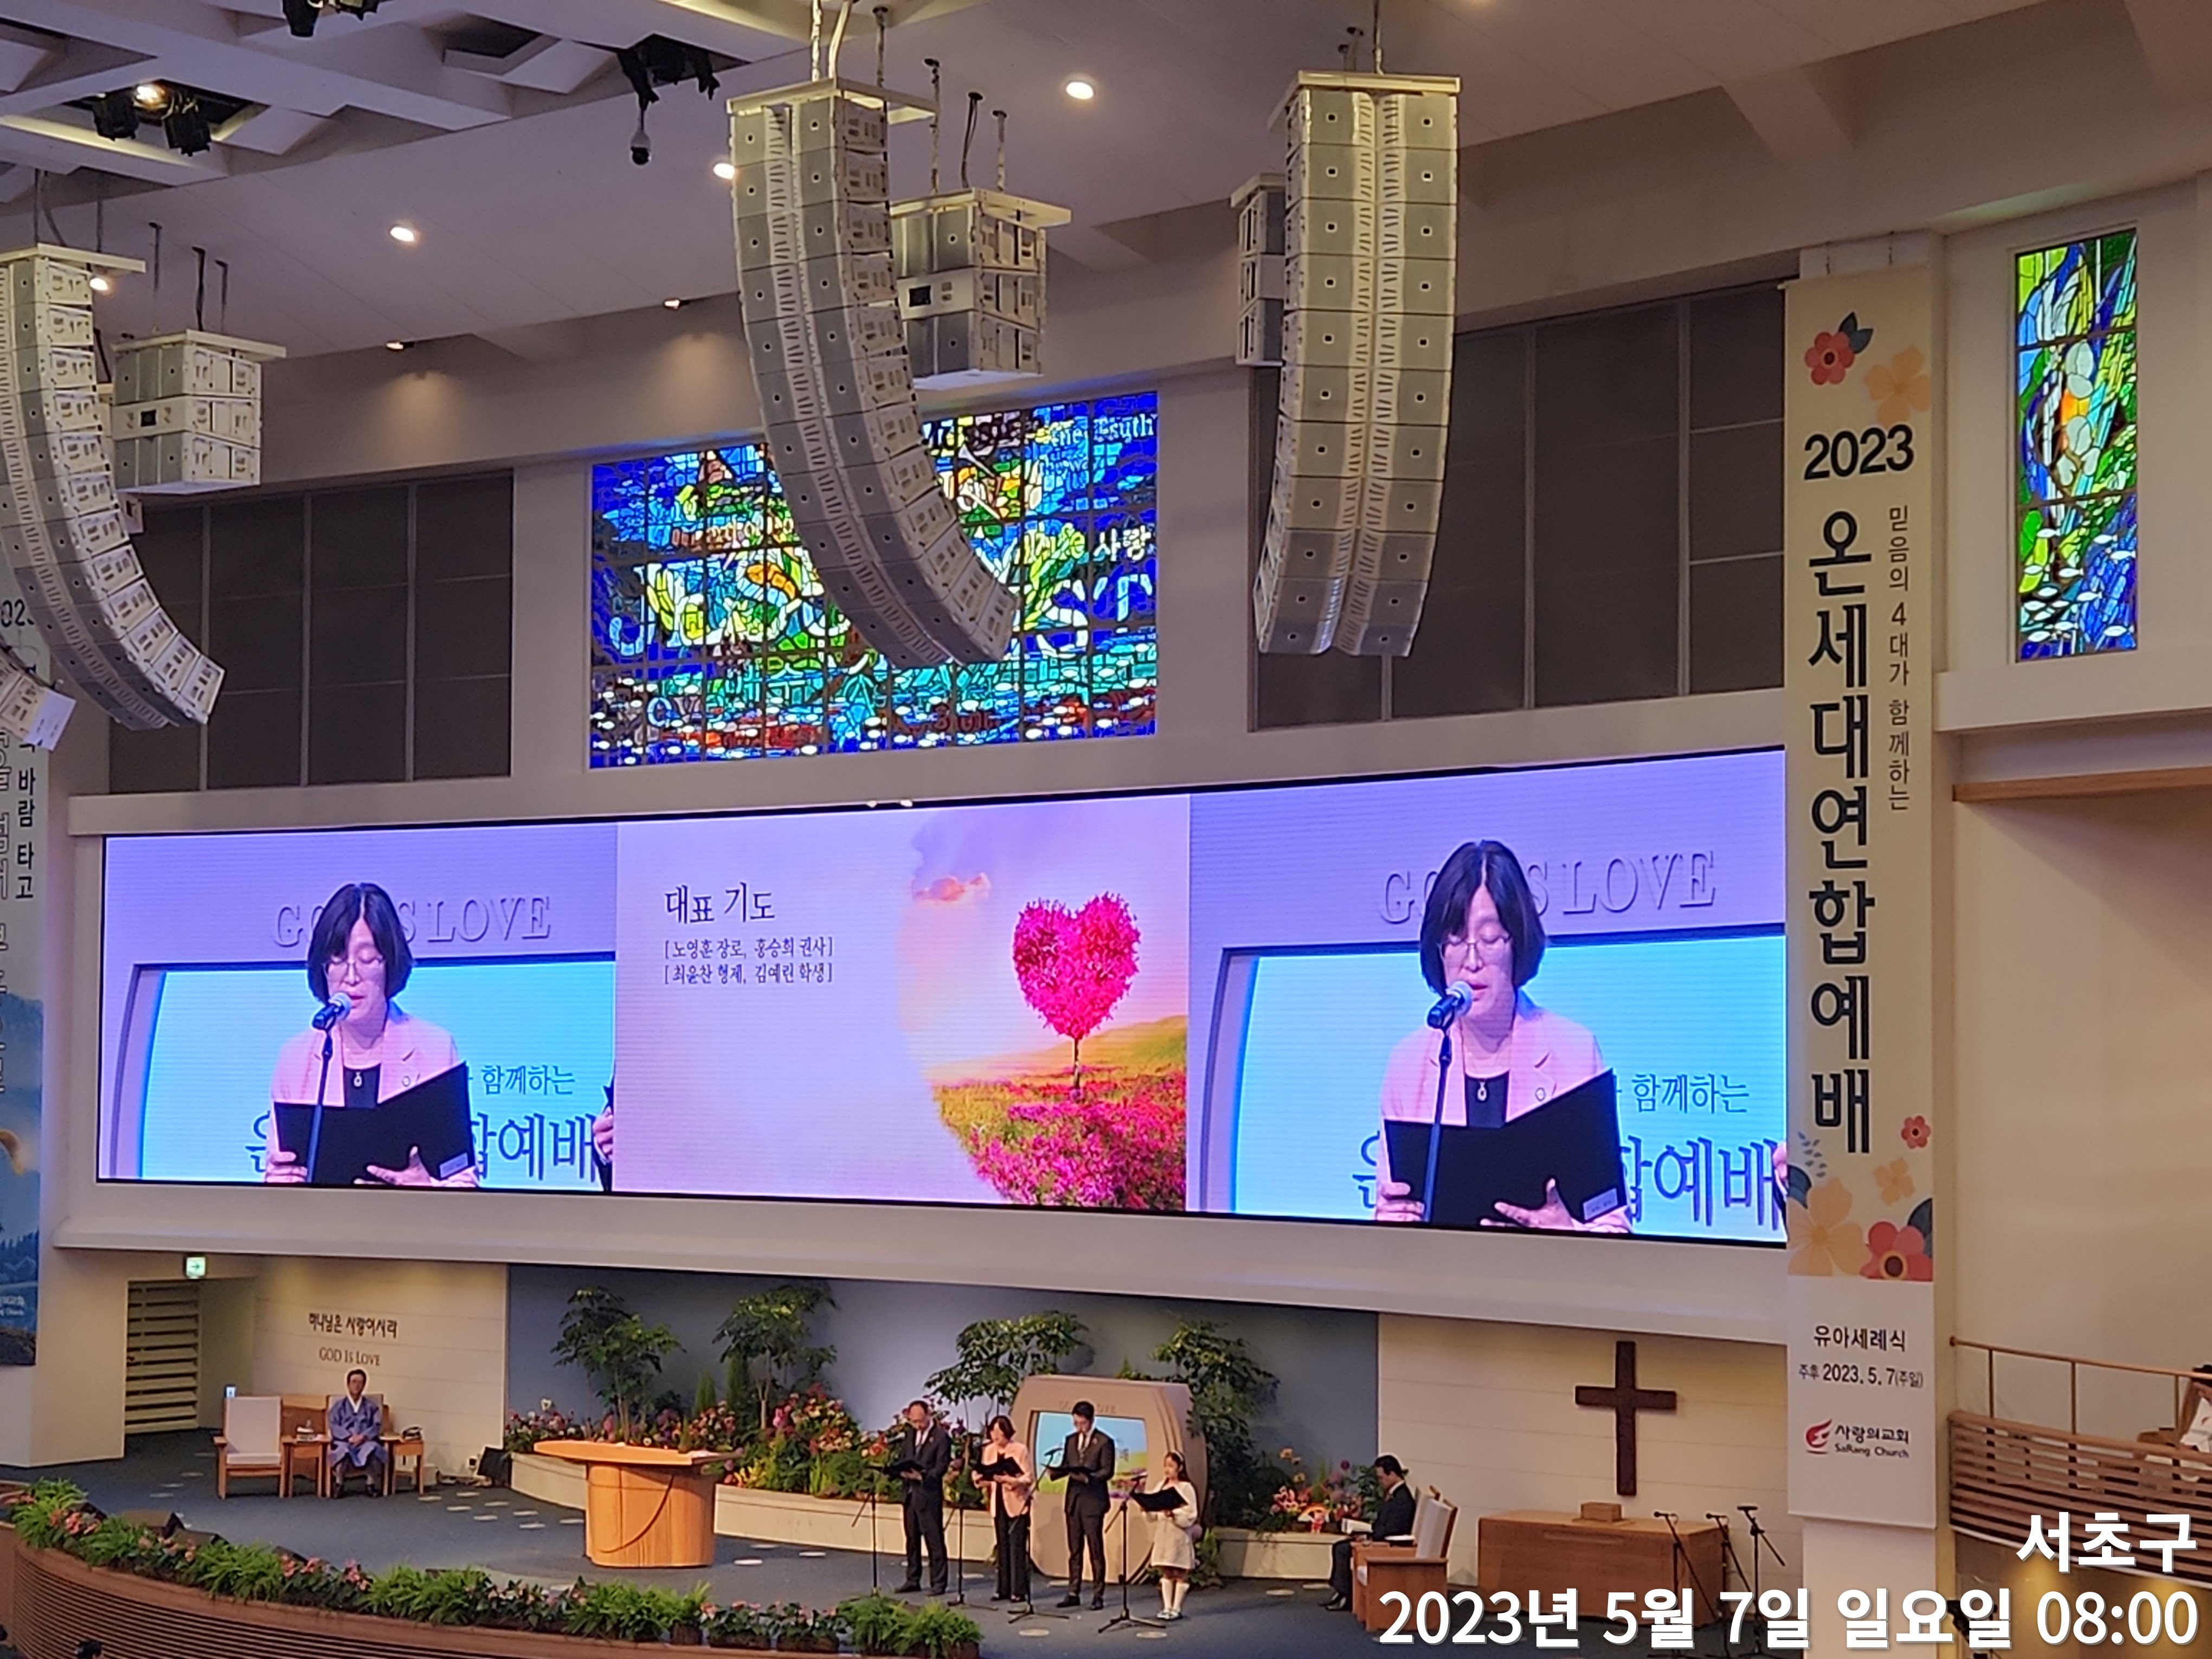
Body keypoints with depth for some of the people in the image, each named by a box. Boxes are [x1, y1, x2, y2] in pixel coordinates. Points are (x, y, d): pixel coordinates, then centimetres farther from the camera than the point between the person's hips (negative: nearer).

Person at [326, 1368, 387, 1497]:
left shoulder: (371, 1406, 17)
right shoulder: (339, 1405, 13)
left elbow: (377, 1426, 6)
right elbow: (334, 1427, 1)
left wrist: (363, 1436, -14)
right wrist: (350, 1437, -16)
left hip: (366, 1441, 1)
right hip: (344, 1440, -1)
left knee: (373, 1449, -35)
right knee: (342, 1449, -39)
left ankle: (370, 1483, -17)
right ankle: (339, 1483, -20)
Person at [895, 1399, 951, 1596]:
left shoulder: (941, 1437, -7)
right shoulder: (911, 1433, 14)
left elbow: (941, 1467, -11)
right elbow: (902, 1458, 16)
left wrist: (922, 1476, -25)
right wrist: (903, 1471, -6)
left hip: (929, 1495, -7)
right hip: (909, 1493, 7)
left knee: (934, 1540, -3)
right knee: (912, 1539, 12)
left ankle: (938, 1583, 0)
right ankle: (913, 1580, 19)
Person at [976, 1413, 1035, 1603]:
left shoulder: (1020, 1450, -6)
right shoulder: (988, 1450, 9)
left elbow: (1029, 1478, -10)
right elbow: (985, 1476, 11)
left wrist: (1008, 1480, -23)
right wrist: (984, 1479, -12)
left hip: (1017, 1503, -5)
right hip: (998, 1503, 5)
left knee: (1017, 1547, -6)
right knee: (1002, 1546, 6)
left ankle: (1019, 1591, -4)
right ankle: (1004, 1589, 11)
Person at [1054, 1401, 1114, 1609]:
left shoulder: (1104, 1442, -3)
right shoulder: (1070, 1441, 16)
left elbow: (1107, 1471, -8)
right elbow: (1064, 1466, 16)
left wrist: (1088, 1477, -23)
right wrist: (1056, 1471, -7)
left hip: (1093, 1500, -6)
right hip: (1073, 1499, 6)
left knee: (1096, 1549, -3)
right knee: (1074, 1549, 7)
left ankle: (1098, 1594, 1)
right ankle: (1073, 1593, 11)